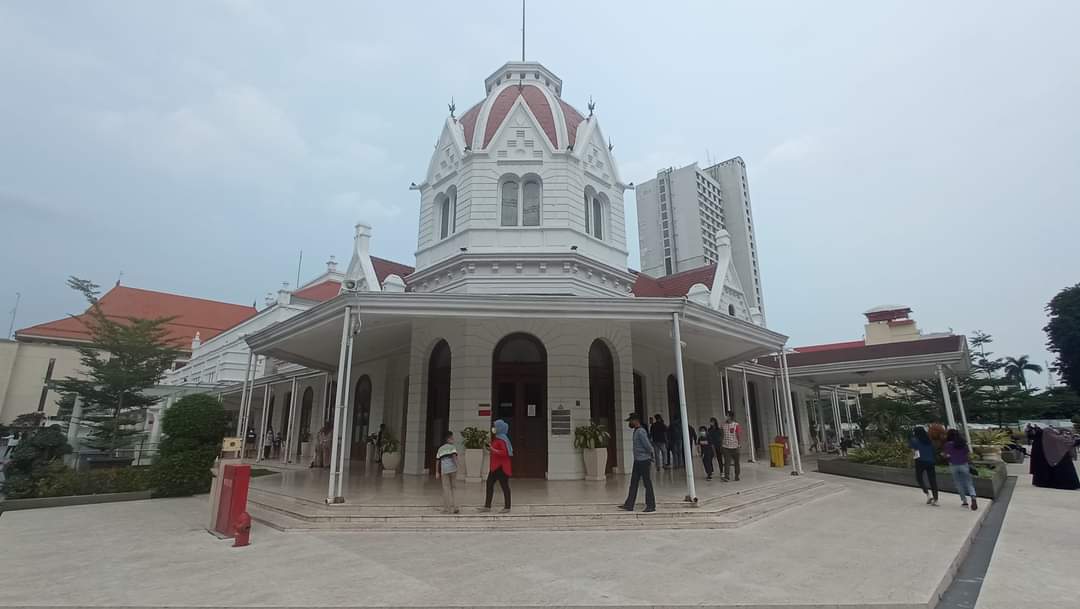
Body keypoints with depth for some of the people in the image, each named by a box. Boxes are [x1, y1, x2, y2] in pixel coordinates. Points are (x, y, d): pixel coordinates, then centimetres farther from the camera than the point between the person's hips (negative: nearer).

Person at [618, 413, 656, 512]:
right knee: (633, 483, 10)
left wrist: (651, 454, -7)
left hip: (644, 461, -10)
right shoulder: (636, 431, 13)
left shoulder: (641, 432, -18)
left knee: (647, 484, 0)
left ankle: (651, 506, 10)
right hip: (637, 461, 10)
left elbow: (648, 445, -20)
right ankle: (629, 505, 15)